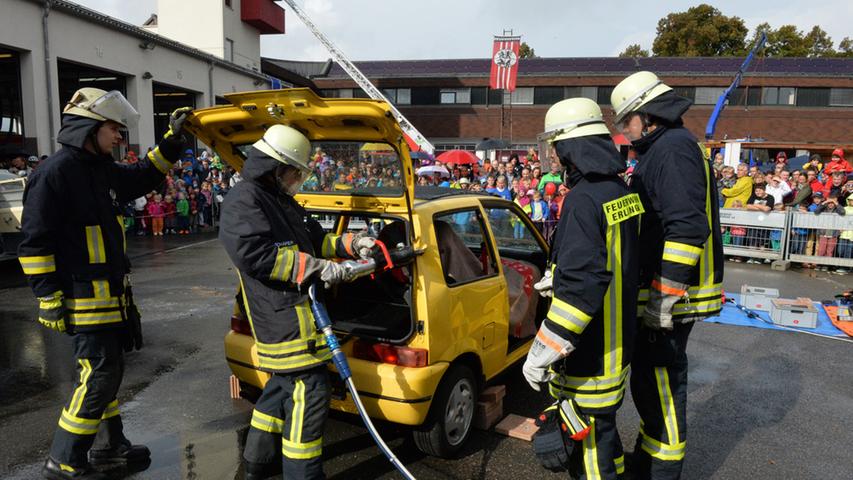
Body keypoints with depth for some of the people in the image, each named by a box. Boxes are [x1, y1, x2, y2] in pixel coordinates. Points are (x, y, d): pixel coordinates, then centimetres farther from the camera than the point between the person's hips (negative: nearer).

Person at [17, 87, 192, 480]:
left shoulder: (101, 169, 11)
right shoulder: (55, 172, -16)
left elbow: (143, 177, 30)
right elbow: (34, 242, -17)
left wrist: (172, 141, 19)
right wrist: (49, 299, -17)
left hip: (111, 294, 10)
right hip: (83, 298, -10)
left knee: (108, 370, 18)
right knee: (99, 376, -5)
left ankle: (108, 445, 34)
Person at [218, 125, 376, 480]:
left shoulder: (281, 200, 20)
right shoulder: (243, 200, -12)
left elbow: (314, 240, 25)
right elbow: (254, 254, -25)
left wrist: (351, 244, 9)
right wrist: (316, 267, -24)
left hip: (295, 310, 11)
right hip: (282, 316, -11)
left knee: (284, 384, 21)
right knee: (310, 392, -9)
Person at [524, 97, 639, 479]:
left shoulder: (584, 199, -23)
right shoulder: (622, 191, 8)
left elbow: (580, 286, -30)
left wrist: (541, 353, -24)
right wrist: (559, 278, 35)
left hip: (590, 357, -10)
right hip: (616, 342, 10)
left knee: (591, 436, 4)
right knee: (602, 425, 26)